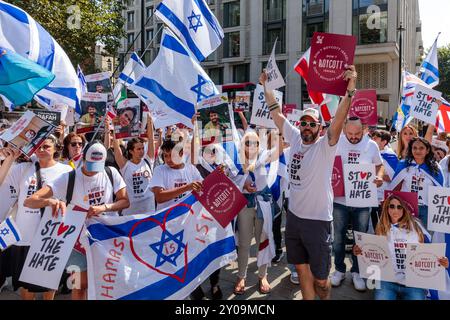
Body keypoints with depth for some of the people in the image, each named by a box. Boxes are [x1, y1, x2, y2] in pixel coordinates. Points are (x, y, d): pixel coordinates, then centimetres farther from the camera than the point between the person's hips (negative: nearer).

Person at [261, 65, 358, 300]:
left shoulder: (326, 146, -12)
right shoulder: (295, 138, 2)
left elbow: (339, 119, -29)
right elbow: (276, 113, 9)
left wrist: (350, 89, -41)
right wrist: (265, 86, 11)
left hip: (318, 221, -5)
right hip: (294, 217, 5)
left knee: (320, 279, 6)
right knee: (302, 270, 18)